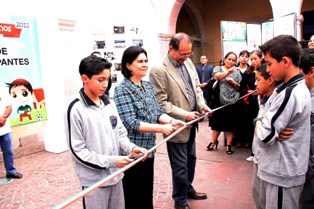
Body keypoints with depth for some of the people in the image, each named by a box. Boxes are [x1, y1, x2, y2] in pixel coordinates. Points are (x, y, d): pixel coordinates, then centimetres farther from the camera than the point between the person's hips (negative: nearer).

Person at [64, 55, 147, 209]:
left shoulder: (110, 104, 3)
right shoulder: (76, 110, -15)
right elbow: (77, 151, -15)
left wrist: (131, 148, -10)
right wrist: (111, 161, -18)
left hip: (115, 174, 6)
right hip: (94, 180, -6)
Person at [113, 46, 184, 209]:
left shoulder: (148, 86, 7)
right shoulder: (122, 90, -16)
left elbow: (158, 111, 9)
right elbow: (131, 123, -23)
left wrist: (171, 121, -12)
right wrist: (161, 128, -27)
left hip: (148, 148, 7)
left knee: (147, 191, 22)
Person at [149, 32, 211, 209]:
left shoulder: (188, 62, 5)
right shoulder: (159, 70, -19)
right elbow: (161, 103, -19)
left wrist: (202, 105, -3)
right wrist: (184, 115, -20)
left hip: (191, 124, 8)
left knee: (191, 160, 23)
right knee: (180, 166, 7)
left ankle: (188, 189, 46)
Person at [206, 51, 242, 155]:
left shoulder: (237, 72, 10)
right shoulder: (218, 68, 6)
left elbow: (239, 88, 9)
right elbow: (216, 76, -17)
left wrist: (233, 82, -10)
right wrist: (228, 72, -32)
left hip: (232, 102, 1)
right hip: (219, 101, -1)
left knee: (230, 124, 5)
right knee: (217, 122, 9)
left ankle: (229, 144, 17)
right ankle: (214, 141, 27)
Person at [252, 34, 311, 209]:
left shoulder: (289, 94, -26)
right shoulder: (293, 87, 6)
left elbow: (265, 136, -26)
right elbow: (267, 117, 12)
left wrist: (259, 122, -6)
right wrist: (264, 121, -10)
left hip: (281, 172, -9)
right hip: (272, 165, 9)